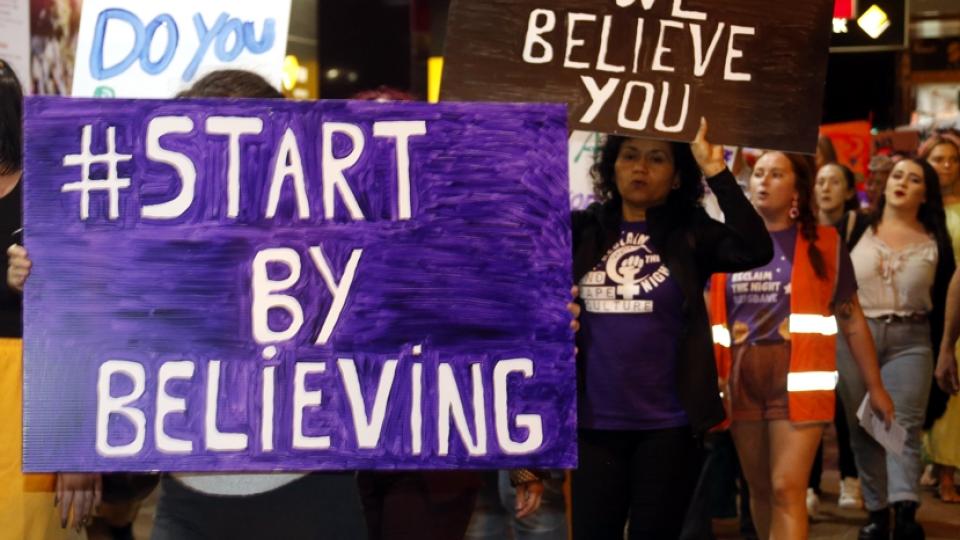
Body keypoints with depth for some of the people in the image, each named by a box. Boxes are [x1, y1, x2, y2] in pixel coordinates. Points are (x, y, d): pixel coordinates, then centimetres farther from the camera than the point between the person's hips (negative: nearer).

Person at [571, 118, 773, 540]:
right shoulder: (582, 231, 7)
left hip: (667, 426, -1)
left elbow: (756, 250, -16)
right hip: (594, 422, 2)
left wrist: (716, 171, -19)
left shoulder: (689, 236, 0)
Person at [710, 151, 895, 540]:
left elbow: (852, 320, 7)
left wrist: (875, 387, 8)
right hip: (742, 380, 3)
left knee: (788, 490, -11)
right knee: (760, 490, 12)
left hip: (798, 378, -3)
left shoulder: (823, 244, 3)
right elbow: (710, 317, 10)